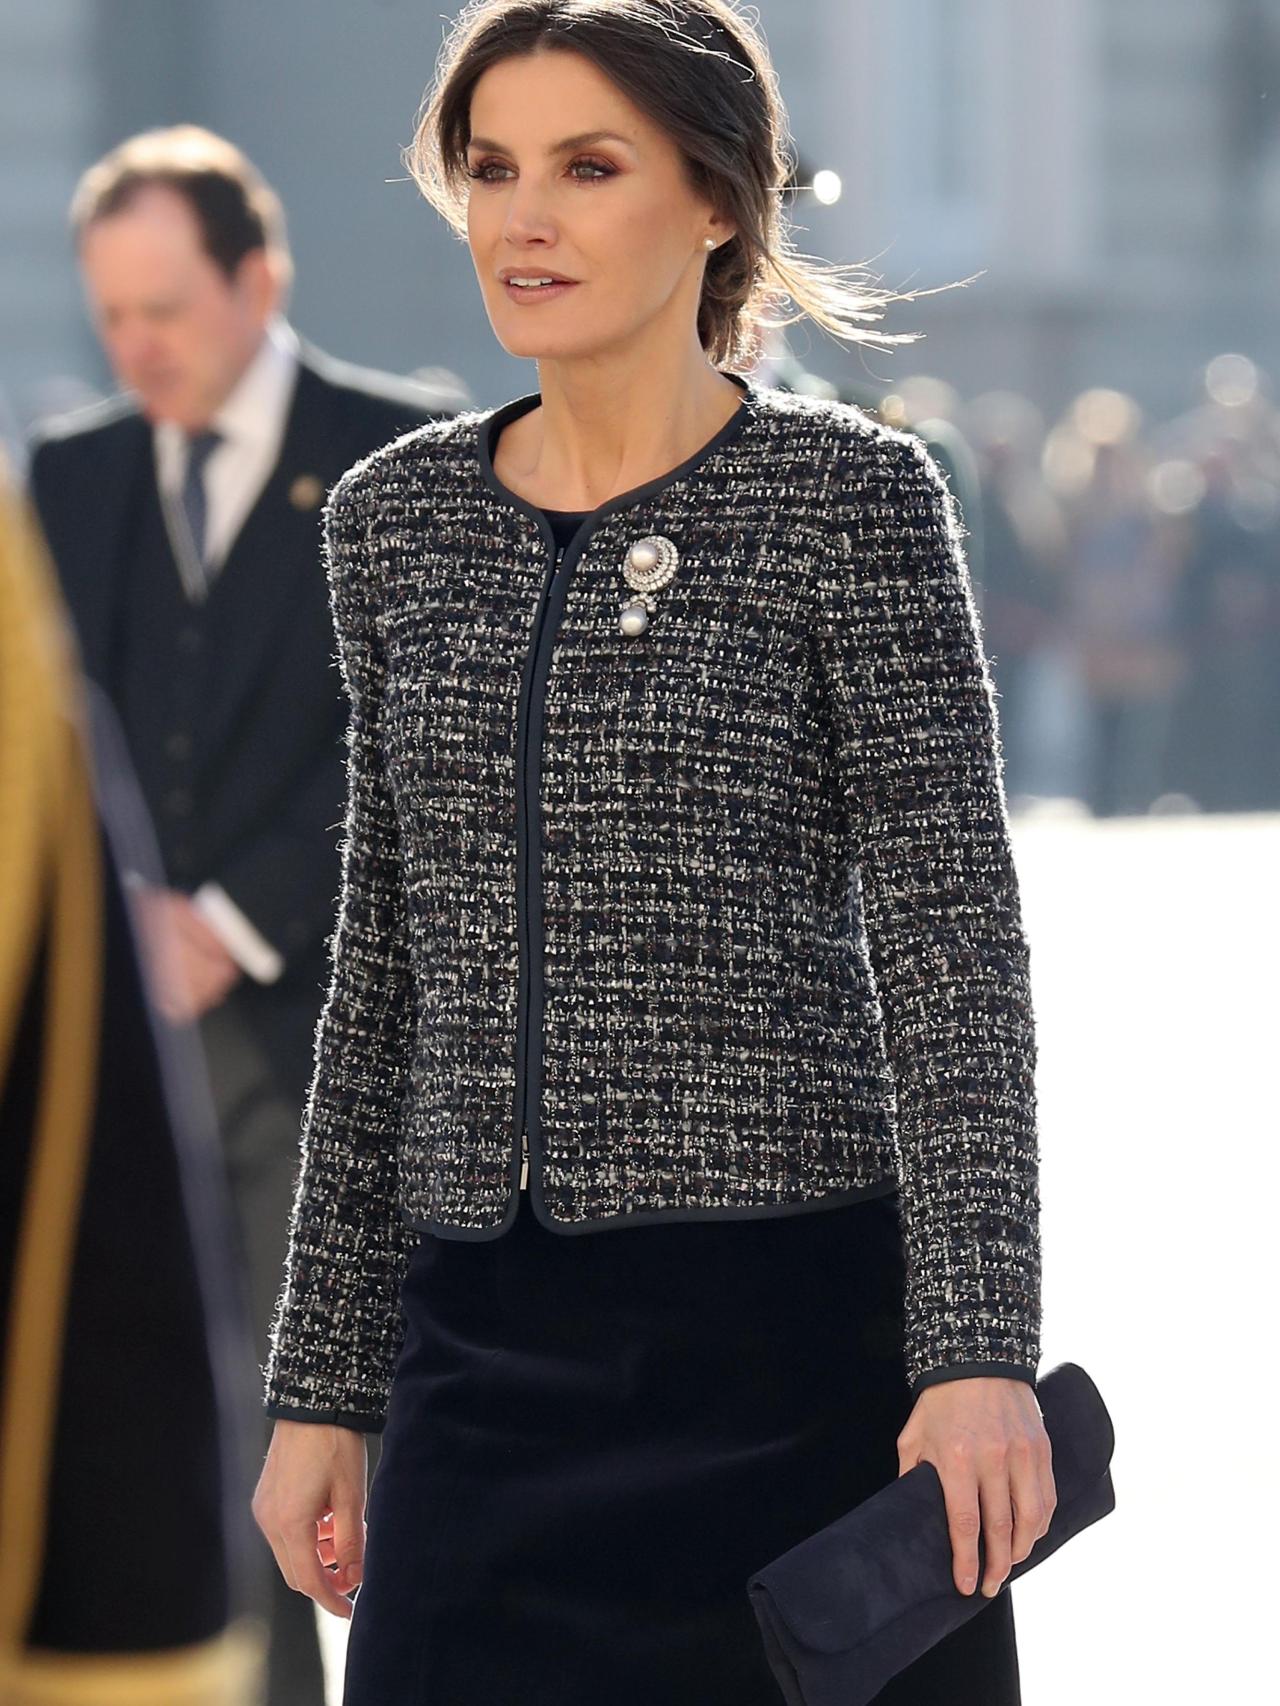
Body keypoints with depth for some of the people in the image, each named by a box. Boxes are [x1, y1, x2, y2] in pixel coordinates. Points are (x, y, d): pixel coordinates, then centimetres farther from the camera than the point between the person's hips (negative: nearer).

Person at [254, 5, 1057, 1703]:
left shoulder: (847, 495, -4)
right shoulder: (397, 517, 10)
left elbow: (953, 949, -9)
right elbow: (384, 977, 15)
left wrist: (980, 1351, -19)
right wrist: (321, 1383, 12)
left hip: (792, 1324, -4)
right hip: (487, 1355, 4)